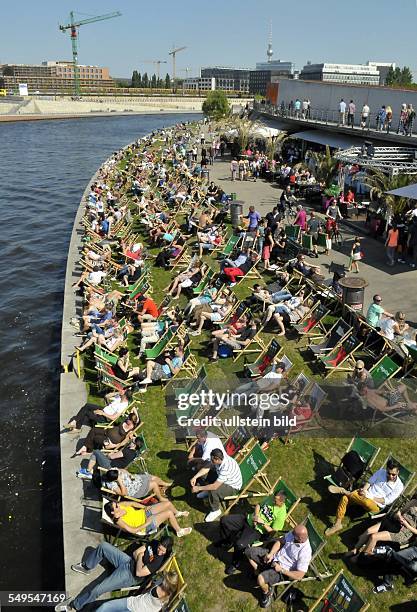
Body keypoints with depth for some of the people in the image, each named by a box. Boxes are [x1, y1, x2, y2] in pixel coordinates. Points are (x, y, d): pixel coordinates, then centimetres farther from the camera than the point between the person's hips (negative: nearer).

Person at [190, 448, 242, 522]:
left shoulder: (226, 468, -41)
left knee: (213, 491, -30)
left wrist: (199, 488, -30)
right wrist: (195, 477, -19)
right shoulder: (219, 458, -19)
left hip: (233, 487, -8)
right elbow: (207, 468, -8)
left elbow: (215, 486, -38)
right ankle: (207, 492, 25)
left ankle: (215, 511, -4)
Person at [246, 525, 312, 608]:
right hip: (274, 557, 7)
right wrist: (271, 554, -9)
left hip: (282, 571, -7)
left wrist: (281, 570, -21)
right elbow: (280, 541, 5)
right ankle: (259, 572, 21)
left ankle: (267, 592, 4)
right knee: (249, 551, 1)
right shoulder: (292, 534, -11)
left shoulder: (305, 552, -28)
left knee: (261, 579, -30)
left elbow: (299, 576, -24)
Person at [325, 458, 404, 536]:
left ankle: (343, 491, -21)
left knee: (367, 502, -41)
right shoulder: (381, 471, 2)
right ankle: (338, 524, -12)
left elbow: (386, 501, -9)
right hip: (365, 495, 4)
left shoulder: (399, 486, -8)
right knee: (345, 498, -24)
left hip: (376, 505, -4)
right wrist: (364, 489, -12)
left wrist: (371, 497, -17)